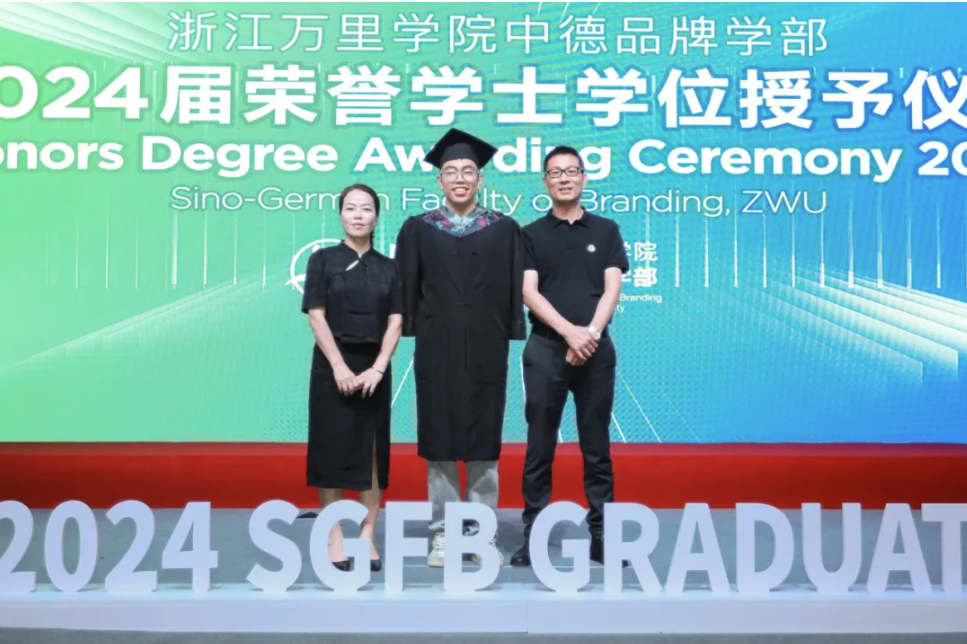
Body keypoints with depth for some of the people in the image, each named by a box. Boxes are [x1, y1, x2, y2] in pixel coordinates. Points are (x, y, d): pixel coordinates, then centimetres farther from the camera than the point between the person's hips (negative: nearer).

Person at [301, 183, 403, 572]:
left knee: (372, 451, 3)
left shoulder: (388, 267, 7)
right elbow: (316, 316, -6)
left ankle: (368, 538, 11)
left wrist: (377, 368, -12)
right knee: (331, 449, 0)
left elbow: (395, 322, 1)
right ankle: (334, 538, 8)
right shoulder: (323, 259, 1)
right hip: (332, 367, -2)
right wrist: (339, 367, -15)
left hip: (374, 369, 2)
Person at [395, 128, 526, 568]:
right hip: (437, 348, 0)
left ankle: (482, 533, 16)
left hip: (485, 348, 0)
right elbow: (405, 289, 5)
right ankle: (443, 533, 14)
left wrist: (510, 334, -3)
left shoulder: (504, 229, 4)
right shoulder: (418, 229, 5)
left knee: (483, 438, 6)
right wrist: (413, 333, -2)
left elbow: (515, 288, 4)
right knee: (439, 438, 5)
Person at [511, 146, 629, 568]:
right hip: (545, 349, 0)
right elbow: (529, 292, -4)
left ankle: (602, 534, 12)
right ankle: (534, 534, 10)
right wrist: (569, 331, -17)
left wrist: (590, 333, -15)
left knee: (597, 446, 5)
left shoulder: (605, 230, 10)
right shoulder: (531, 234, 7)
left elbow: (612, 289, 1)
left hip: (596, 350, 1)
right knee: (540, 446, 3)